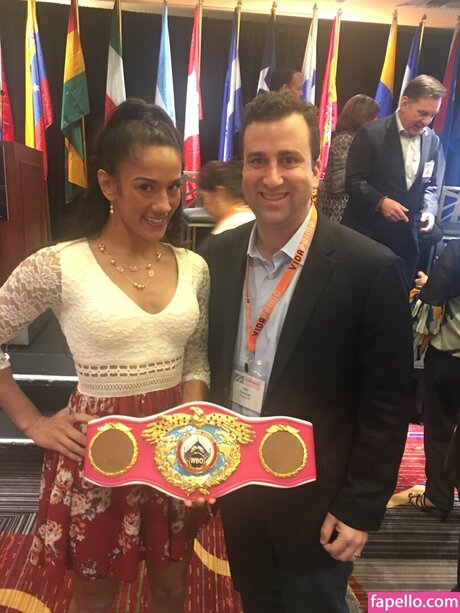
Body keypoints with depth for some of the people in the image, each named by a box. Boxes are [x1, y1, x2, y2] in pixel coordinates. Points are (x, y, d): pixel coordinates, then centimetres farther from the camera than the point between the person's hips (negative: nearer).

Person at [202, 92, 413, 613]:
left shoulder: (370, 269, -20)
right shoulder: (218, 255, -6)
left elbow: (386, 406, -14)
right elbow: (209, 364, 3)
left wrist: (361, 509, -11)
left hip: (316, 497, -4)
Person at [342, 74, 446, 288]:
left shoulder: (432, 140, 7)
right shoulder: (371, 133, -9)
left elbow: (429, 184, 14)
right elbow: (353, 181, -12)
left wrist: (429, 210, -5)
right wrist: (381, 201, -25)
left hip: (406, 237, 5)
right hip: (367, 234, -5)